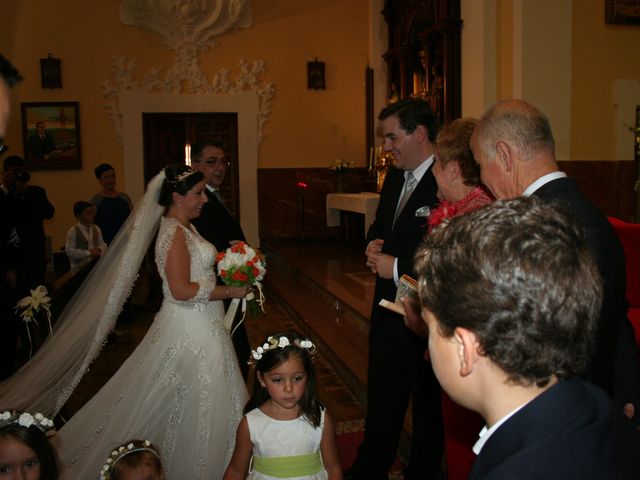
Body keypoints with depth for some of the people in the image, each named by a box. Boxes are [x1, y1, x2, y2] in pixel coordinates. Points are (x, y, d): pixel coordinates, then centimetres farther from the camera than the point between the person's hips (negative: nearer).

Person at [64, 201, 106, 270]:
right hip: (79, 267, -5)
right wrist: (88, 253, -23)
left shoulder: (96, 229, 6)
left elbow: (103, 245, 11)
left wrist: (99, 250, -13)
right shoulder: (73, 231, -11)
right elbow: (69, 251, -17)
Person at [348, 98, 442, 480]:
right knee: (381, 409, 22)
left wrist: (398, 268, -21)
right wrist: (375, 245, -2)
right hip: (389, 315, 8)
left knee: (429, 412, 16)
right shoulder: (394, 179, 6)